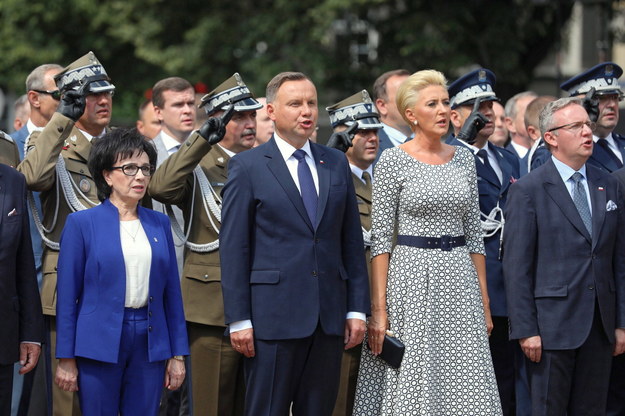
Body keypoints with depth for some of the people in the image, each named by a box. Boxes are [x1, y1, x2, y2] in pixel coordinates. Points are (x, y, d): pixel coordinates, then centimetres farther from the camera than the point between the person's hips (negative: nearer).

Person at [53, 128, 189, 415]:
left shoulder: (159, 224, 10)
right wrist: (66, 359, -5)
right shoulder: (82, 224, -1)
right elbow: (67, 294, -2)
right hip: (100, 342, -3)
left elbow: (171, 291, 11)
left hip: (150, 344, 3)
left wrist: (178, 354, 6)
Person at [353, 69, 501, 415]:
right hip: (412, 274, -4)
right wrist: (378, 309, -12)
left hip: (459, 278, 4)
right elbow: (380, 239, -6)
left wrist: (484, 301, 8)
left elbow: (474, 233, 12)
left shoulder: (464, 158, 9)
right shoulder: (393, 161, -4)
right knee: (414, 384, -2)